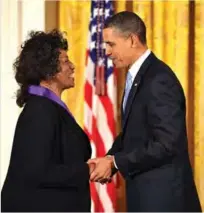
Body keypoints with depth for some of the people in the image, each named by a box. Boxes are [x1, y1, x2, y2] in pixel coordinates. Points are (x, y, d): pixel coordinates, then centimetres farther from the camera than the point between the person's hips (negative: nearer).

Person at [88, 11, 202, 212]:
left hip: (163, 195, -10)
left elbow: (165, 144, -23)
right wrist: (109, 159, 0)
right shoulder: (137, 76, 13)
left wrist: (115, 162, -16)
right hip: (145, 193, 10)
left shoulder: (159, 80, -18)